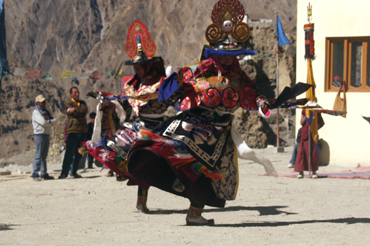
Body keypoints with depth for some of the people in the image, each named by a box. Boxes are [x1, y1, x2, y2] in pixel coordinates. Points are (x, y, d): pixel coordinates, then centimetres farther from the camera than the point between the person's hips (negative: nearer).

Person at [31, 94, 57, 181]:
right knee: (38, 155, -10)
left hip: (47, 135, 8)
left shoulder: (45, 111, 19)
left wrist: (49, 122, -10)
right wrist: (51, 121, -2)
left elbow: (54, 120, 9)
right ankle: (35, 174, -11)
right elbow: (43, 122, -19)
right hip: (39, 134, -8)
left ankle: (44, 174, 12)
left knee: (44, 156, 10)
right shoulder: (36, 112, -7)